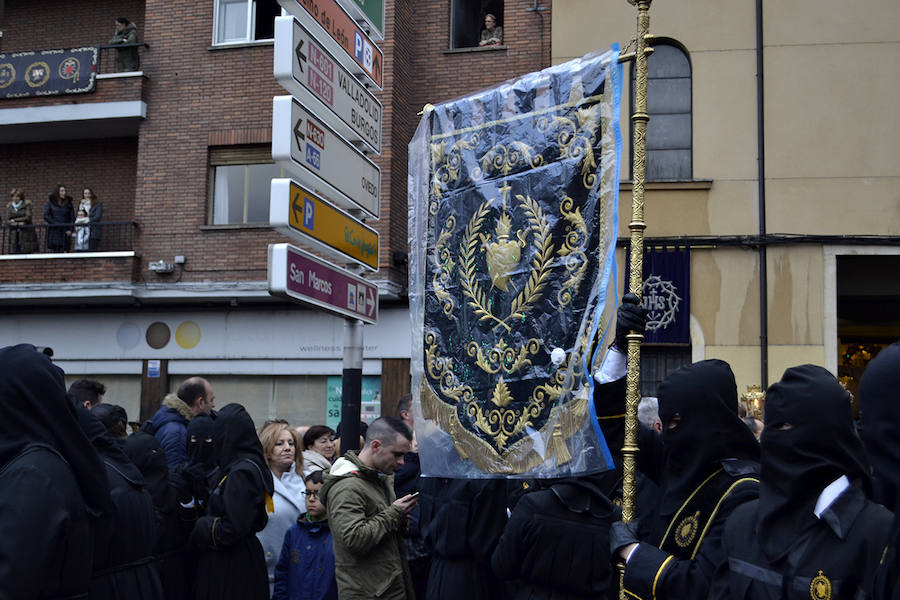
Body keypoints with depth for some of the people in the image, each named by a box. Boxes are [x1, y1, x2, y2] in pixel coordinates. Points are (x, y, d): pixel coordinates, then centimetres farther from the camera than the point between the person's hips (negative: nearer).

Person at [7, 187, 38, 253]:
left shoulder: (26, 205, 1)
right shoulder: (9, 206, 11)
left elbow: (28, 217, -9)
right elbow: (8, 220, 4)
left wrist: (15, 220, -4)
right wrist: (18, 224, -13)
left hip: (26, 233, -3)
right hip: (14, 234, 3)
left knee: (26, 253, -9)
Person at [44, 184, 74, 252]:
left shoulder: (68, 203, 10)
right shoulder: (50, 202, 5)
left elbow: (72, 218, 9)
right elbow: (46, 216, -1)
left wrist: (70, 229, -3)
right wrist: (55, 224, -10)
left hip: (65, 232, 1)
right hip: (53, 230, -1)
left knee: (65, 251, -7)